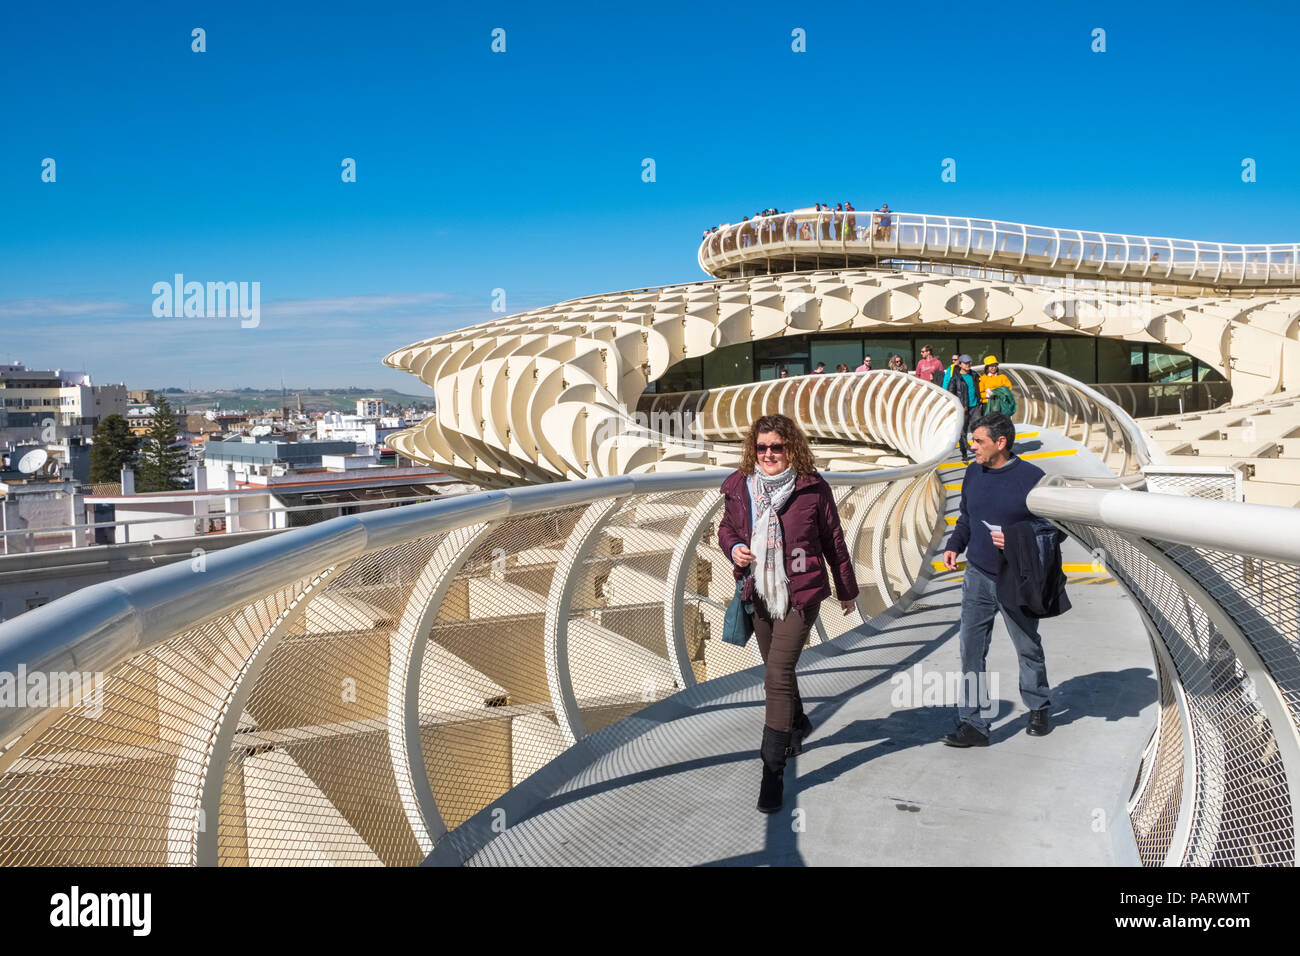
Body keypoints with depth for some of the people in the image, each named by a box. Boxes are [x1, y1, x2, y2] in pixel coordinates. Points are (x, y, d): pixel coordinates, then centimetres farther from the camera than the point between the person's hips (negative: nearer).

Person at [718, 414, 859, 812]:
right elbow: (726, 526, 15)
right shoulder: (738, 486, -1)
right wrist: (733, 548, -9)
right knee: (777, 671, 21)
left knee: (777, 676, -14)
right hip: (759, 595, 5)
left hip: (800, 595, -5)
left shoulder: (812, 488, -9)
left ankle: (773, 771, -8)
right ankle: (797, 724, 51)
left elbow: (833, 541, 1)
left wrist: (847, 591, 11)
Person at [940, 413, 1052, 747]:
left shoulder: (1032, 478, -14)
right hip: (977, 577, 4)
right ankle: (973, 723, 6)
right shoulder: (974, 473, 3)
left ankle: (1038, 710, 37)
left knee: (1028, 648, 16)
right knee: (971, 651, 0)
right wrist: (955, 545, 0)